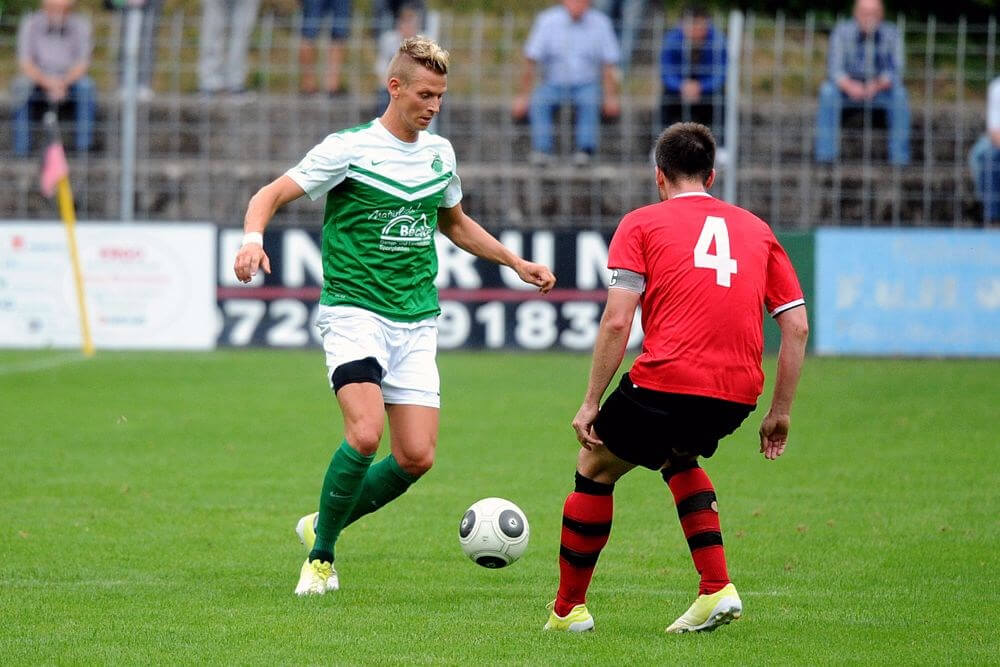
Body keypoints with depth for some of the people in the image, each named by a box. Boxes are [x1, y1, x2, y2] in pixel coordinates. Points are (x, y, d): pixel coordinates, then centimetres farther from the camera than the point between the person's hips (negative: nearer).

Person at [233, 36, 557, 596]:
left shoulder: (440, 152, 11)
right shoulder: (349, 149, -7)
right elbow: (271, 195, -10)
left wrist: (517, 262, 24)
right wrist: (254, 239, -30)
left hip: (416, 323, 6)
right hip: (354, 313, -6)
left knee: (417, 457, -5)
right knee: (366, 434, -25)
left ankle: (322, 523, 20)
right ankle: (320, 555, -5)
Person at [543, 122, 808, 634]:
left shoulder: (641, 224, 7)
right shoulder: (755, 229, 19)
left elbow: (617, 322, -5)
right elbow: (796, 327, 13)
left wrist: (591, 404, -1)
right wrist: (779, 413, 18)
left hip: (666, 382, -5)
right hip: (738, 394, 5)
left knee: (595, 468, 18)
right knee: (678, 457, 34)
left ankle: (568, 609, 23)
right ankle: (717, 588, 18)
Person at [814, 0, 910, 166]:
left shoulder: (891, 34, -11)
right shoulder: (842, 31, -13)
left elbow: (895, 72, -15)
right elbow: (835, 70, -19)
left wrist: (878, 85, -36)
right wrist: (850, 86, -40)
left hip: (881, 90, 0)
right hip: (847, 89, 0)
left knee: (899, 94, -30)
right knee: (827, 91, -31)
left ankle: (900, 156, -29)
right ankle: (825, 154, -32)